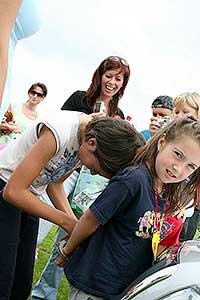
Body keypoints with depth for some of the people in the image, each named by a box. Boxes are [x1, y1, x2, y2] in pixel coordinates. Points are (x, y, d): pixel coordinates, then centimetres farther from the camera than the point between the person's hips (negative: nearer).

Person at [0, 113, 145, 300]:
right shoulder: (58, 132, -32)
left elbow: (55, 181, 2)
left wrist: (73, 221, -11)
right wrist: (66, 221, -25)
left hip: (27, 197, 7)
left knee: (22, 285, 9)